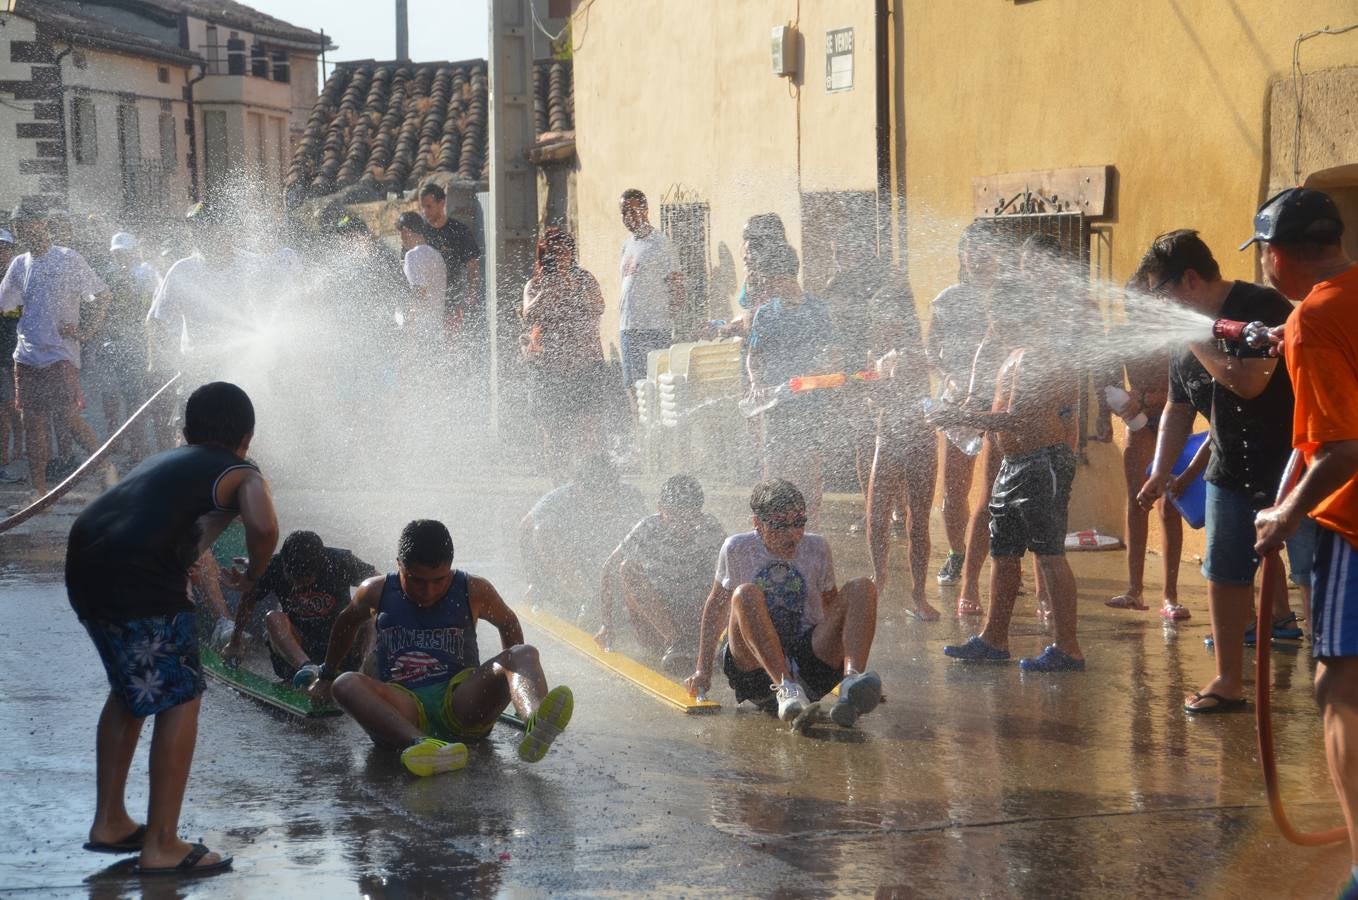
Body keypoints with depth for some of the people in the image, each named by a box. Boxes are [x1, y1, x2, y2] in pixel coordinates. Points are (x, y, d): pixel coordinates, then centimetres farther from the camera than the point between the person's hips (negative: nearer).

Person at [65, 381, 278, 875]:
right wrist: (253, 574, 8)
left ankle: (109, 822, 31)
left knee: (130, 690, 26)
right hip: (139, 579, -7)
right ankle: (161, 845, 3)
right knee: (180, 700, 4)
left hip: (83, 569, 7)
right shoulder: (243, 474, 9)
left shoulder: (164, 461, 30)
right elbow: (264, 528, -11)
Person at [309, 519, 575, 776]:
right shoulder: (376, 592, 11)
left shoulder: (474, 592, 10)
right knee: (345, 684, -33)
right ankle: (418, 744, -63)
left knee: (525, 654, -23)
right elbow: (346, 623, 31)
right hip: (403, 709, -1)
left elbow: (508, 623, 27)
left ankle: (534, 723, -60)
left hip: (462, 704, 1)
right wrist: (326, 676, 38)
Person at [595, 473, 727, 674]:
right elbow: (610, 569, -5)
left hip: (695, 617, 1)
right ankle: (676, 641, -36)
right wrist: (607, 623, -8)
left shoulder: (710, 529, -8)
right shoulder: (648, 529, -11)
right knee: (629, 569, -25)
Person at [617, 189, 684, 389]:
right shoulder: (628, 245, 18)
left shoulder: (659, 242, -5)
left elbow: (676, 284, -8)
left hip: (654, 329, -8)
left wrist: (673, 312, -15)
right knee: (632, 386, 6)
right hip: (628, 328, 8)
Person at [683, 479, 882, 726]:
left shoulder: (817, 547, 8)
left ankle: (852, 681, -42)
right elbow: (717, 606, 13)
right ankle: (785, 688, -49)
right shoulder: (737, 549, 3)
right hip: (754, 670, -2)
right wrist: (703, 671, 12)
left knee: (862, 589, -16)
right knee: (746, 594, -30)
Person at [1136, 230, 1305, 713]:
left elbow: (1247, 381, -30)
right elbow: (1178, 409, 17)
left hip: (1288, 466, -8)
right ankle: (1229, 681, 18)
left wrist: (1198, 340, -21)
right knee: (1223, 574, 9)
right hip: (1231, 471, 8)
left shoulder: (1262, 308, -17)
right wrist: (1161, 470, 8)